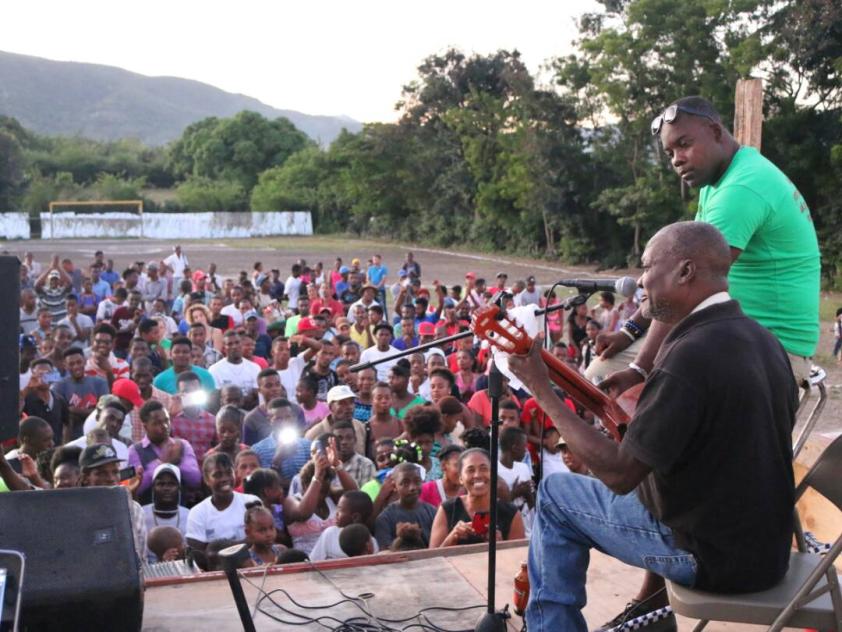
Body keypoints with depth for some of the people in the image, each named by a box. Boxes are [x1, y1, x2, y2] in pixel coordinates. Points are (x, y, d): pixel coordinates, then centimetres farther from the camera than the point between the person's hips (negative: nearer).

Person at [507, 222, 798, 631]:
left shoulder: (690, 356, -26)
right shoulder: (762, 339, 2)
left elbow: (618, 474, -23)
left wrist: (540, 390, -18)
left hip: (716, 556, -8)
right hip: (769, 544, 8)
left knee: (554, 495, 4)